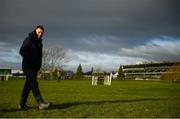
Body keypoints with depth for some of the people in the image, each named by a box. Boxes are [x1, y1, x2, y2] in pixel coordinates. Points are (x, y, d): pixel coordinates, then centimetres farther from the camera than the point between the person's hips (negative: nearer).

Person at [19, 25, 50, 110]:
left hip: (35, 67, 8)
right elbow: (22, 51, -17)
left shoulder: (39, 42, 17)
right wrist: (31, 60, -17)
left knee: (28, 85, 8)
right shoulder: (29, 39, -7)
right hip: (28, 67, -8)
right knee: (34, 83, -15)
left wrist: (39, 64, 8)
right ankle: (40, 103, -20)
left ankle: (22, 104, 15)